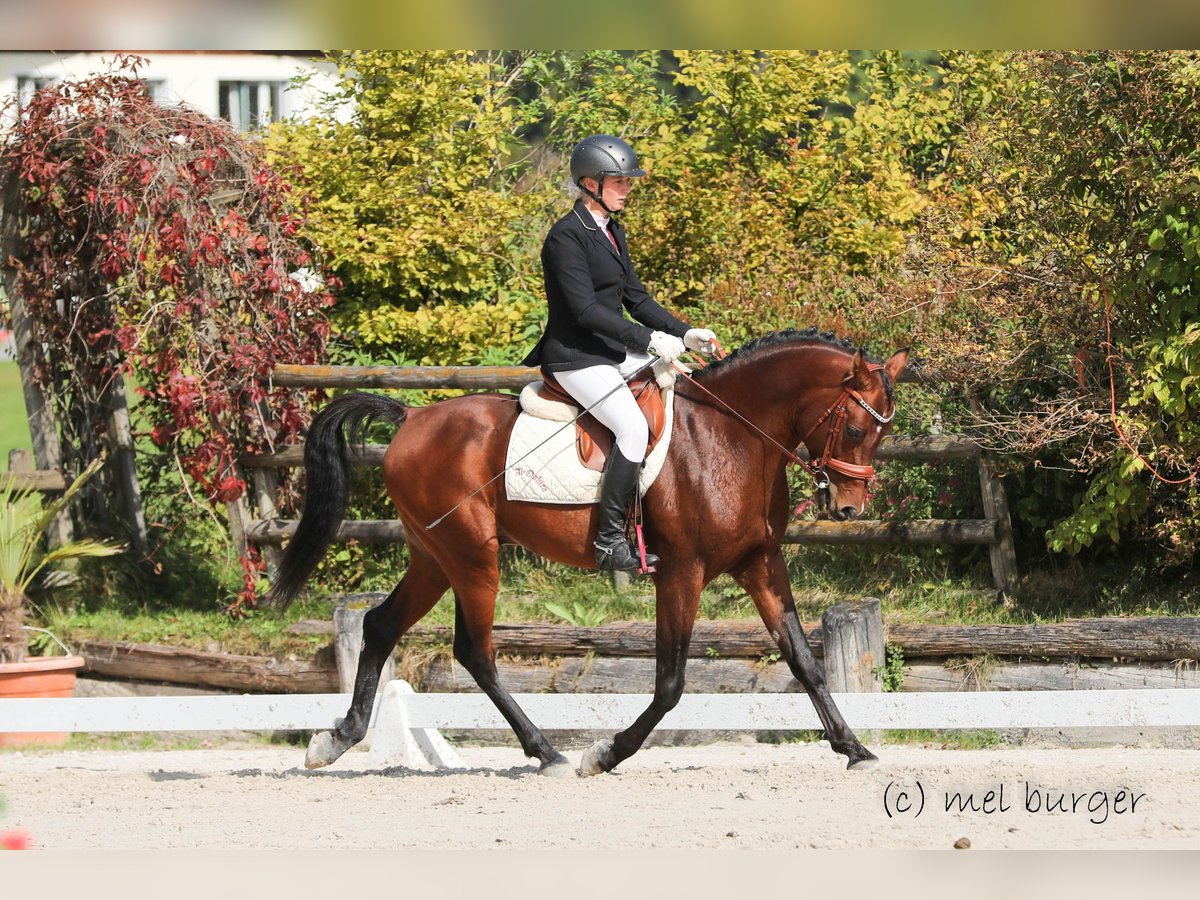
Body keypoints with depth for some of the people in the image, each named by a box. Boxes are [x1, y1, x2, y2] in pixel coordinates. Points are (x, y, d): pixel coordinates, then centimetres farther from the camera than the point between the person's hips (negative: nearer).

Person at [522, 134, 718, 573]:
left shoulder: (612, 232, 14)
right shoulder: (566, 237, -15)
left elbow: (635, 298, 18)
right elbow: (585, 310, -22)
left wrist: (685, 334, 5)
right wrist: (648, 340, -25)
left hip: (617, 353, 10)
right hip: (577, 359, -10)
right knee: (634, 426, -27)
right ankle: (609, 542, -23)